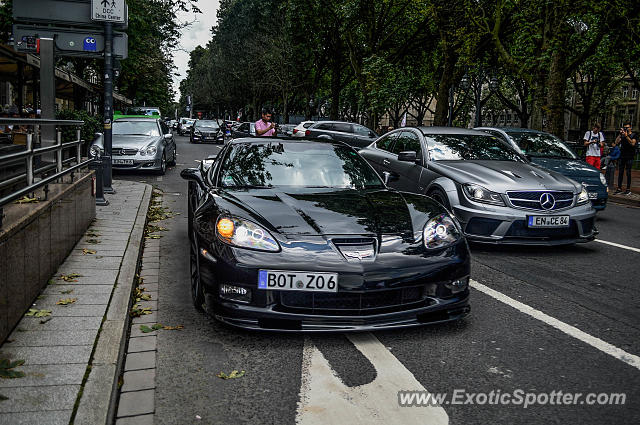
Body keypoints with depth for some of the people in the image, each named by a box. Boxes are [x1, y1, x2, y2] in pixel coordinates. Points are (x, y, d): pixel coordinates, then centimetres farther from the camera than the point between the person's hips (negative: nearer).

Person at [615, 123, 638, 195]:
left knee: (628, 173, -3)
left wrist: (626, 136, -17)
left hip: (629, 157, -4)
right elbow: (616, 142, 2)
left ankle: (628, 189, 1)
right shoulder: (622, 135, 14)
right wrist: (620, 134, -6)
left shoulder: (634, 135, 2)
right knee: (620, 172, 4)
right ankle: (619, 188, 8)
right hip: (622, 156, 4)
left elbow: (633, 143, -13)